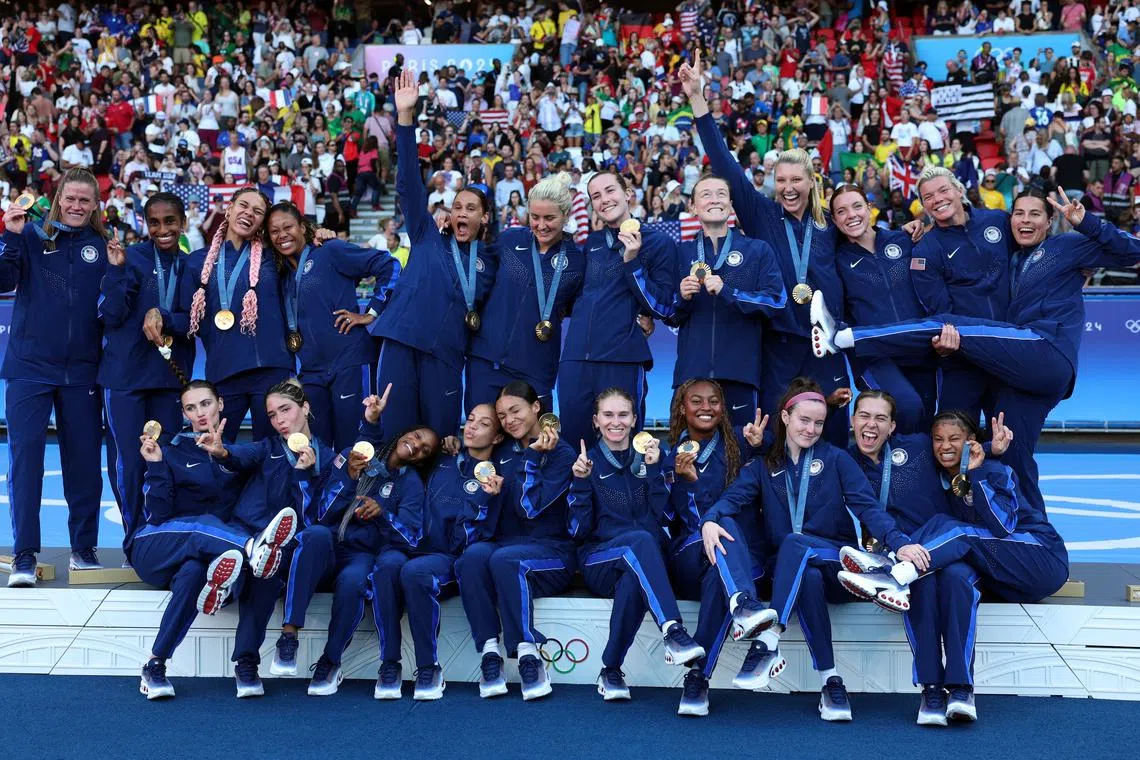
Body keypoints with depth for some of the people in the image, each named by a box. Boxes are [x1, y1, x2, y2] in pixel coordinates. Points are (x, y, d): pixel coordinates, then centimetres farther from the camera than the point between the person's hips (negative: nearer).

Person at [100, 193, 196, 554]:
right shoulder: (132, 259, -4)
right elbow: (112, 314, -10)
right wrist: (116, 269, -21)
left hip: (171, 376, 3)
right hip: (125, 375, -3)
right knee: (128, 461, -4)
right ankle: (135, 540, 9)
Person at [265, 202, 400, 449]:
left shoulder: (330, 252, -2)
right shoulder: (283, 273, 17)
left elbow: (388, 265, -6)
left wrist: (372, 313, -8)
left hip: (350, 362, -6)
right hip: (311, 371, 6)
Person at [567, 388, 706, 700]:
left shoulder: (648, 457, 13)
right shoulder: (588, 462, 9)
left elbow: (665, 516, 0)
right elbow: (579, 529, -1)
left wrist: (654, 469, -9)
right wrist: (581, 482, -13)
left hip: (646, 562, 2)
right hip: (599, 563, -1)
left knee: (633, 582, -38)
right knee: (640, 540, -37)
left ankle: (611, 671, -29)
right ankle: (675, 634, -52)